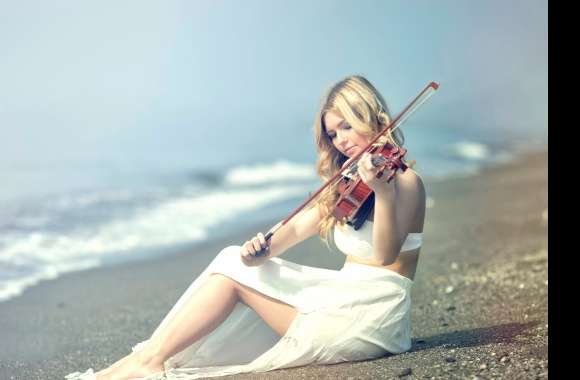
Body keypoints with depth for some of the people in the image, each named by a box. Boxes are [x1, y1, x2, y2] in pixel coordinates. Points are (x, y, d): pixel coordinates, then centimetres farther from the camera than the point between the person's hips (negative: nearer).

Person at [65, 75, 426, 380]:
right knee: (236, 260, -5)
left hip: (371, 317, -7)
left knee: (235, 269, -11)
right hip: (343, 300, 8)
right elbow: (297, 228, 6)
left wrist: (382, 192, -37)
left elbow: (385, 253, -22)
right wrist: (263, 250, -14)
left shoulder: (405, 181, -7)